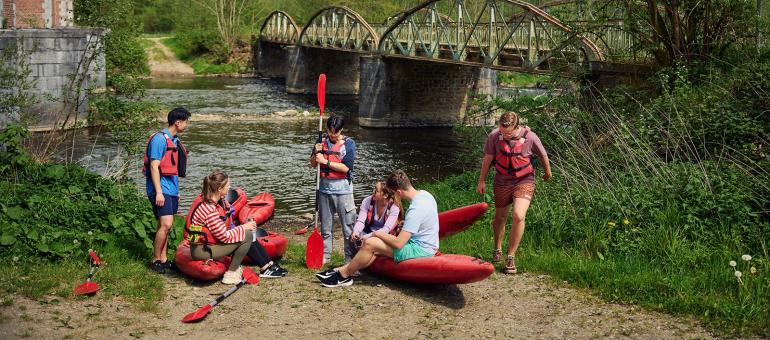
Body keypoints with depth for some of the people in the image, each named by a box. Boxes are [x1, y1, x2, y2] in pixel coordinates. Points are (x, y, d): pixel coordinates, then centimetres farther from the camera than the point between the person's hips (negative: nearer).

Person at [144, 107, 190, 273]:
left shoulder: (174, 141, 17)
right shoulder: (160, 139, -12)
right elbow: (154, 166, -16)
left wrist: (176, 191, 25)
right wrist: (159, 192, -21)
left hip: (171, 190, 9)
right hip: (161, 189, -9)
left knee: (164, 226, 10)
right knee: (166, 224, -15)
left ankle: (163, 259, 14)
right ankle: (155, 260, -6)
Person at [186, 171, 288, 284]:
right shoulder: (210, 210, -28)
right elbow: (224, 236, -23)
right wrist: (243, 228, -12)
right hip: (202, 250, -10)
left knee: (248, 234, 6)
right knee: (246, 236, -15)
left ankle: (269, 266, 9)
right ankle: (231, 274, -7)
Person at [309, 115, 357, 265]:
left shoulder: (349, 143, -6)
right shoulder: (322, 141, 6)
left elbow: (346, 168, -16)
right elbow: (313, 164, 10)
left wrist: (325, 161, -17)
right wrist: (316, 153, -10)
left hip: (342, 189, -4)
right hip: (324, 187, 4)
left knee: (348, 225, -5)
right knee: (325, 226, 12)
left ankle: (350, 258, -1)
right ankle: (325, 256, 21)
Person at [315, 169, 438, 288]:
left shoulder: (416, 209, -28)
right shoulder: (424, 194, 2)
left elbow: (398, 243, -26)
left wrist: (378, 234, -10)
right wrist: (405, 225, 14)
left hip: (420, 250, -10)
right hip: (426, 244, 10)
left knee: (370, 243, -12)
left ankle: (343, 276, 2)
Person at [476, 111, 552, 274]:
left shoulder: (529, 137, -18)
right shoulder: (494, 136, -14)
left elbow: (543, 155, 1)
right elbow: (488, 158, 1)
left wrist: (547, 173, 17)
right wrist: (482, 180, 8)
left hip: (524, 181, -2)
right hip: (502, 182, 2)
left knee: (519, 216, -21)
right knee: (500, 218, 14)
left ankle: (511, 257, -8)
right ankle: (497, 249, 42)